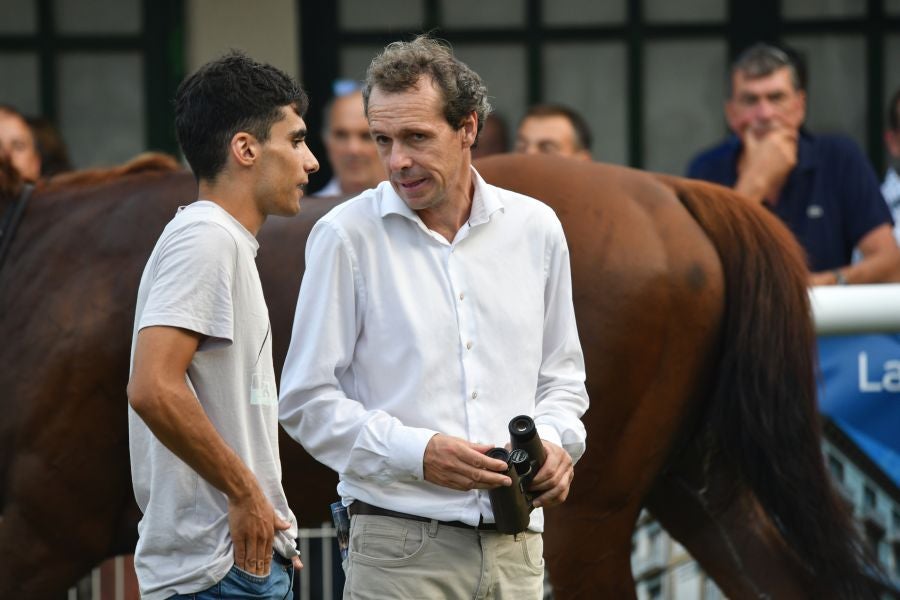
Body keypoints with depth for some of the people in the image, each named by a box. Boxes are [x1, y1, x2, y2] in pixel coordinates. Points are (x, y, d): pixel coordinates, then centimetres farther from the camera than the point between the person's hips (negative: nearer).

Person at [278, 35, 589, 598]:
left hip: (515, 548, 4)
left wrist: (554, 440, -2)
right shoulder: (347, 236, -2)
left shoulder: (535, 228, 9)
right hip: (400, 550, -4)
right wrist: (416, 452, -15)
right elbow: (307, 400, -3)